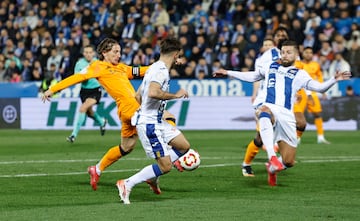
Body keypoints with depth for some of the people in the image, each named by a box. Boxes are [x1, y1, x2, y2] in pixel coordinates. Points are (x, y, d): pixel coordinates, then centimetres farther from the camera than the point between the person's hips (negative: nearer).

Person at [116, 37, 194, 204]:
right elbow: (153, 92, -35)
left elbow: (138, 95, 21)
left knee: (184, 146, 16)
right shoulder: (161, 70, -17)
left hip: (157, 122, 10)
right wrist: (176, 95, -23)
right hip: (149, 123, -10)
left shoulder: (155, 68, 14)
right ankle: (127, 184, -4)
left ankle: (152, 175, 19)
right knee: (165, 167, -9)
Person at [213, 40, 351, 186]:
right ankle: (272, 157, -54)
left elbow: (319, 88, 10)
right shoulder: (270, 67, 26)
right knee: (264, 113, -43)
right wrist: (228, 73, 39)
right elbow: (253, 77, 40)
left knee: (288, 162, -5)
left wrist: (334, 80, -8)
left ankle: (271, 168, 33)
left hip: (286, 115, 0)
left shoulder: (300, 74, 19)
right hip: (267, 107, 0)